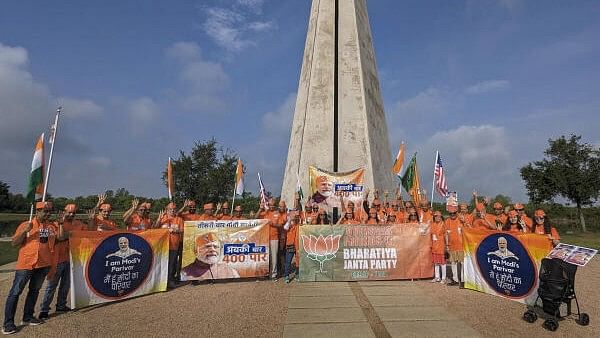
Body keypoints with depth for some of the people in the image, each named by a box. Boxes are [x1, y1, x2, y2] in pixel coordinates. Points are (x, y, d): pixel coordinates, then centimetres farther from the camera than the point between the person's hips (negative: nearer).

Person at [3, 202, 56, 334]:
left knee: (34, 290, 15)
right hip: (26, 264, -4)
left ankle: (28, 317, 27)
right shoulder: (25, 225, -3)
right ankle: (8, 323, 6)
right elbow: (14, 243, -6)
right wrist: (25, 231, -19)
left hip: (44, 264, 4)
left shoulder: (52, 226, 7)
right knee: (15, 292, 0)